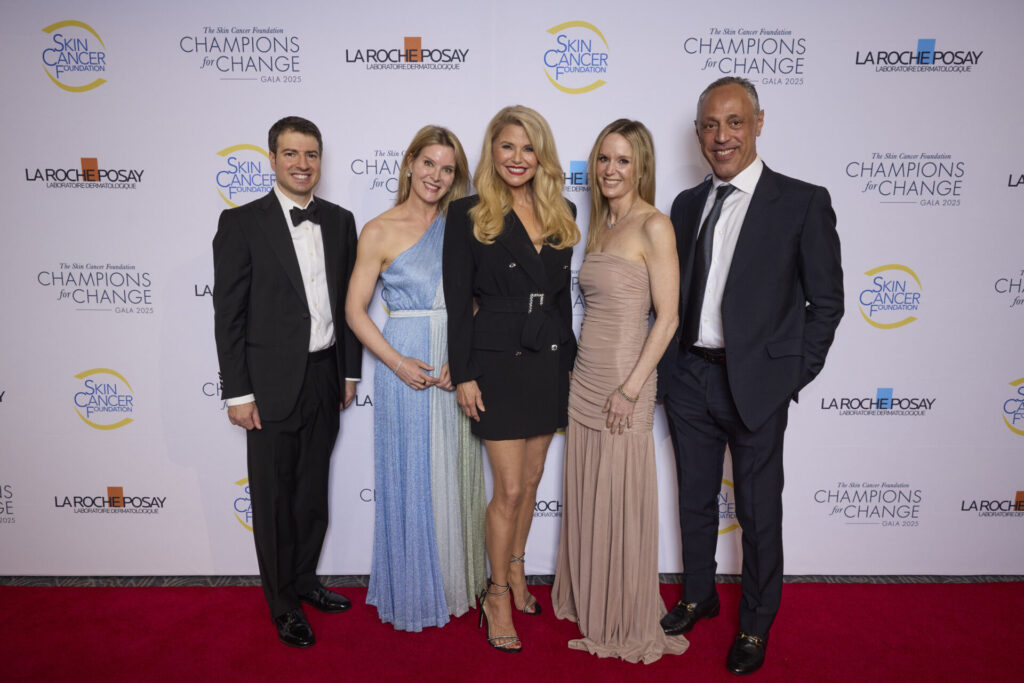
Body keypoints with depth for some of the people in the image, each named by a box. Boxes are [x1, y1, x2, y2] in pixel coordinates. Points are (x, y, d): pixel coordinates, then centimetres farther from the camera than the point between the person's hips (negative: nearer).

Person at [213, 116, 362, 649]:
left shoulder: (339, 221, 6)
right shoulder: (241, 223, -7)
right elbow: (228, 313, -8)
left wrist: (350, 371, 9)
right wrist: (237, 393, -11)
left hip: (325, 379, 4)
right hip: (272, 383, -4)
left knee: (314, 491, 18)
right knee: (274, 499, 8)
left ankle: (305, 579, 38)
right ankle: (283, 604, 26)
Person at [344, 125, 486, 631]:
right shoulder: (380, 232, -2)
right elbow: (355, 310, -3)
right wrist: (398, 363, -14)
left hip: (458, 367, 4)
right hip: (404, 366, -3)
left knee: (454, 475, 12)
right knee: (410, 478, 5)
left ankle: (455, 583, 32)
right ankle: (413, 592, 25)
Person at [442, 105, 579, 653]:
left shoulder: (561, 215, 9)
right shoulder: (468, 215, -5)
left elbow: (563, 295, 13)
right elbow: (458, 300, -7)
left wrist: (569, 359, 12)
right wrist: (463, 375, -11)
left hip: (550, 362, 5)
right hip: (498, 362, -5)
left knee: (531, 479, 15)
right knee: (509, 488, -1)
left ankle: (517, 572, 37)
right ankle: (497, 596, 20)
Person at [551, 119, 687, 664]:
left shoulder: (653, 226, -10)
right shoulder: (600, 226, 13)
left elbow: (668, 316, -15)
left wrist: (631, 388, -17)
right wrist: (578, 370, 13)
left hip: (624, 380, -7)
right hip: (584, 378, 7)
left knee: (621, 502, 4)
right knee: (584, 497, 15)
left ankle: (628, 624, 24)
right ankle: (587, 603, 34)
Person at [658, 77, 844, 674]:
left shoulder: (804, 202, -6)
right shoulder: (687, 204, 9)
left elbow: (826, 300, -5)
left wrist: (794, 375, -8)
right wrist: (673, 365, 5)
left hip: (756, 382, -4)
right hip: (690, 378, 5)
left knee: (759, 512, 10)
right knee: (695, 499, 18)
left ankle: (756, 624, 31)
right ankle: (699, 597, 41)